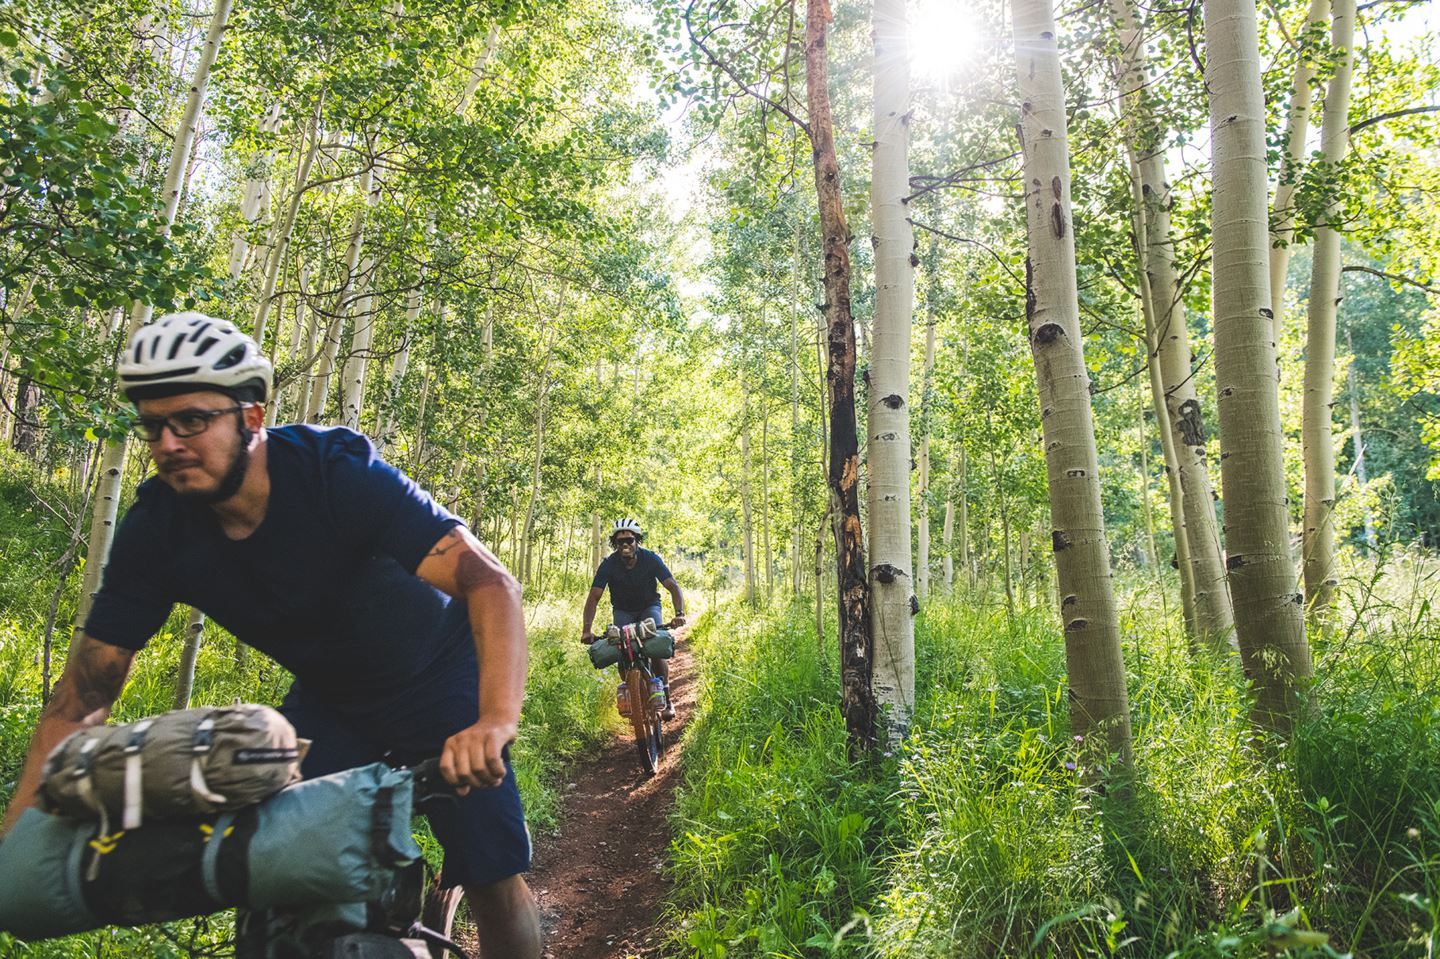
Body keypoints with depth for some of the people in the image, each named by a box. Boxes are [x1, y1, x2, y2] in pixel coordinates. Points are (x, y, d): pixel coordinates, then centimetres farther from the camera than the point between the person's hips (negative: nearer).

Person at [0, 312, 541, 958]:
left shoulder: (340, 473, -29)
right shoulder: (155, 530, -15)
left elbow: (490, 583, -36)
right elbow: (84, 693, -8)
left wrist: (495, 721, -51)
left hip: (437, 682, -4)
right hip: (328, 699, 4)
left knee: (493, 881, -9)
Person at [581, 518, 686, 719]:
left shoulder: (650, 559, -23)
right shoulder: (609, 564, -22)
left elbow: (673, 586, -26)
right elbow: (594, 597, -23)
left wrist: (679, 613, -44)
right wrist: (587, 629, -36)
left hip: (649, 607, -1)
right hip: (623, 611, 1)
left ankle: (666, 699, -8)